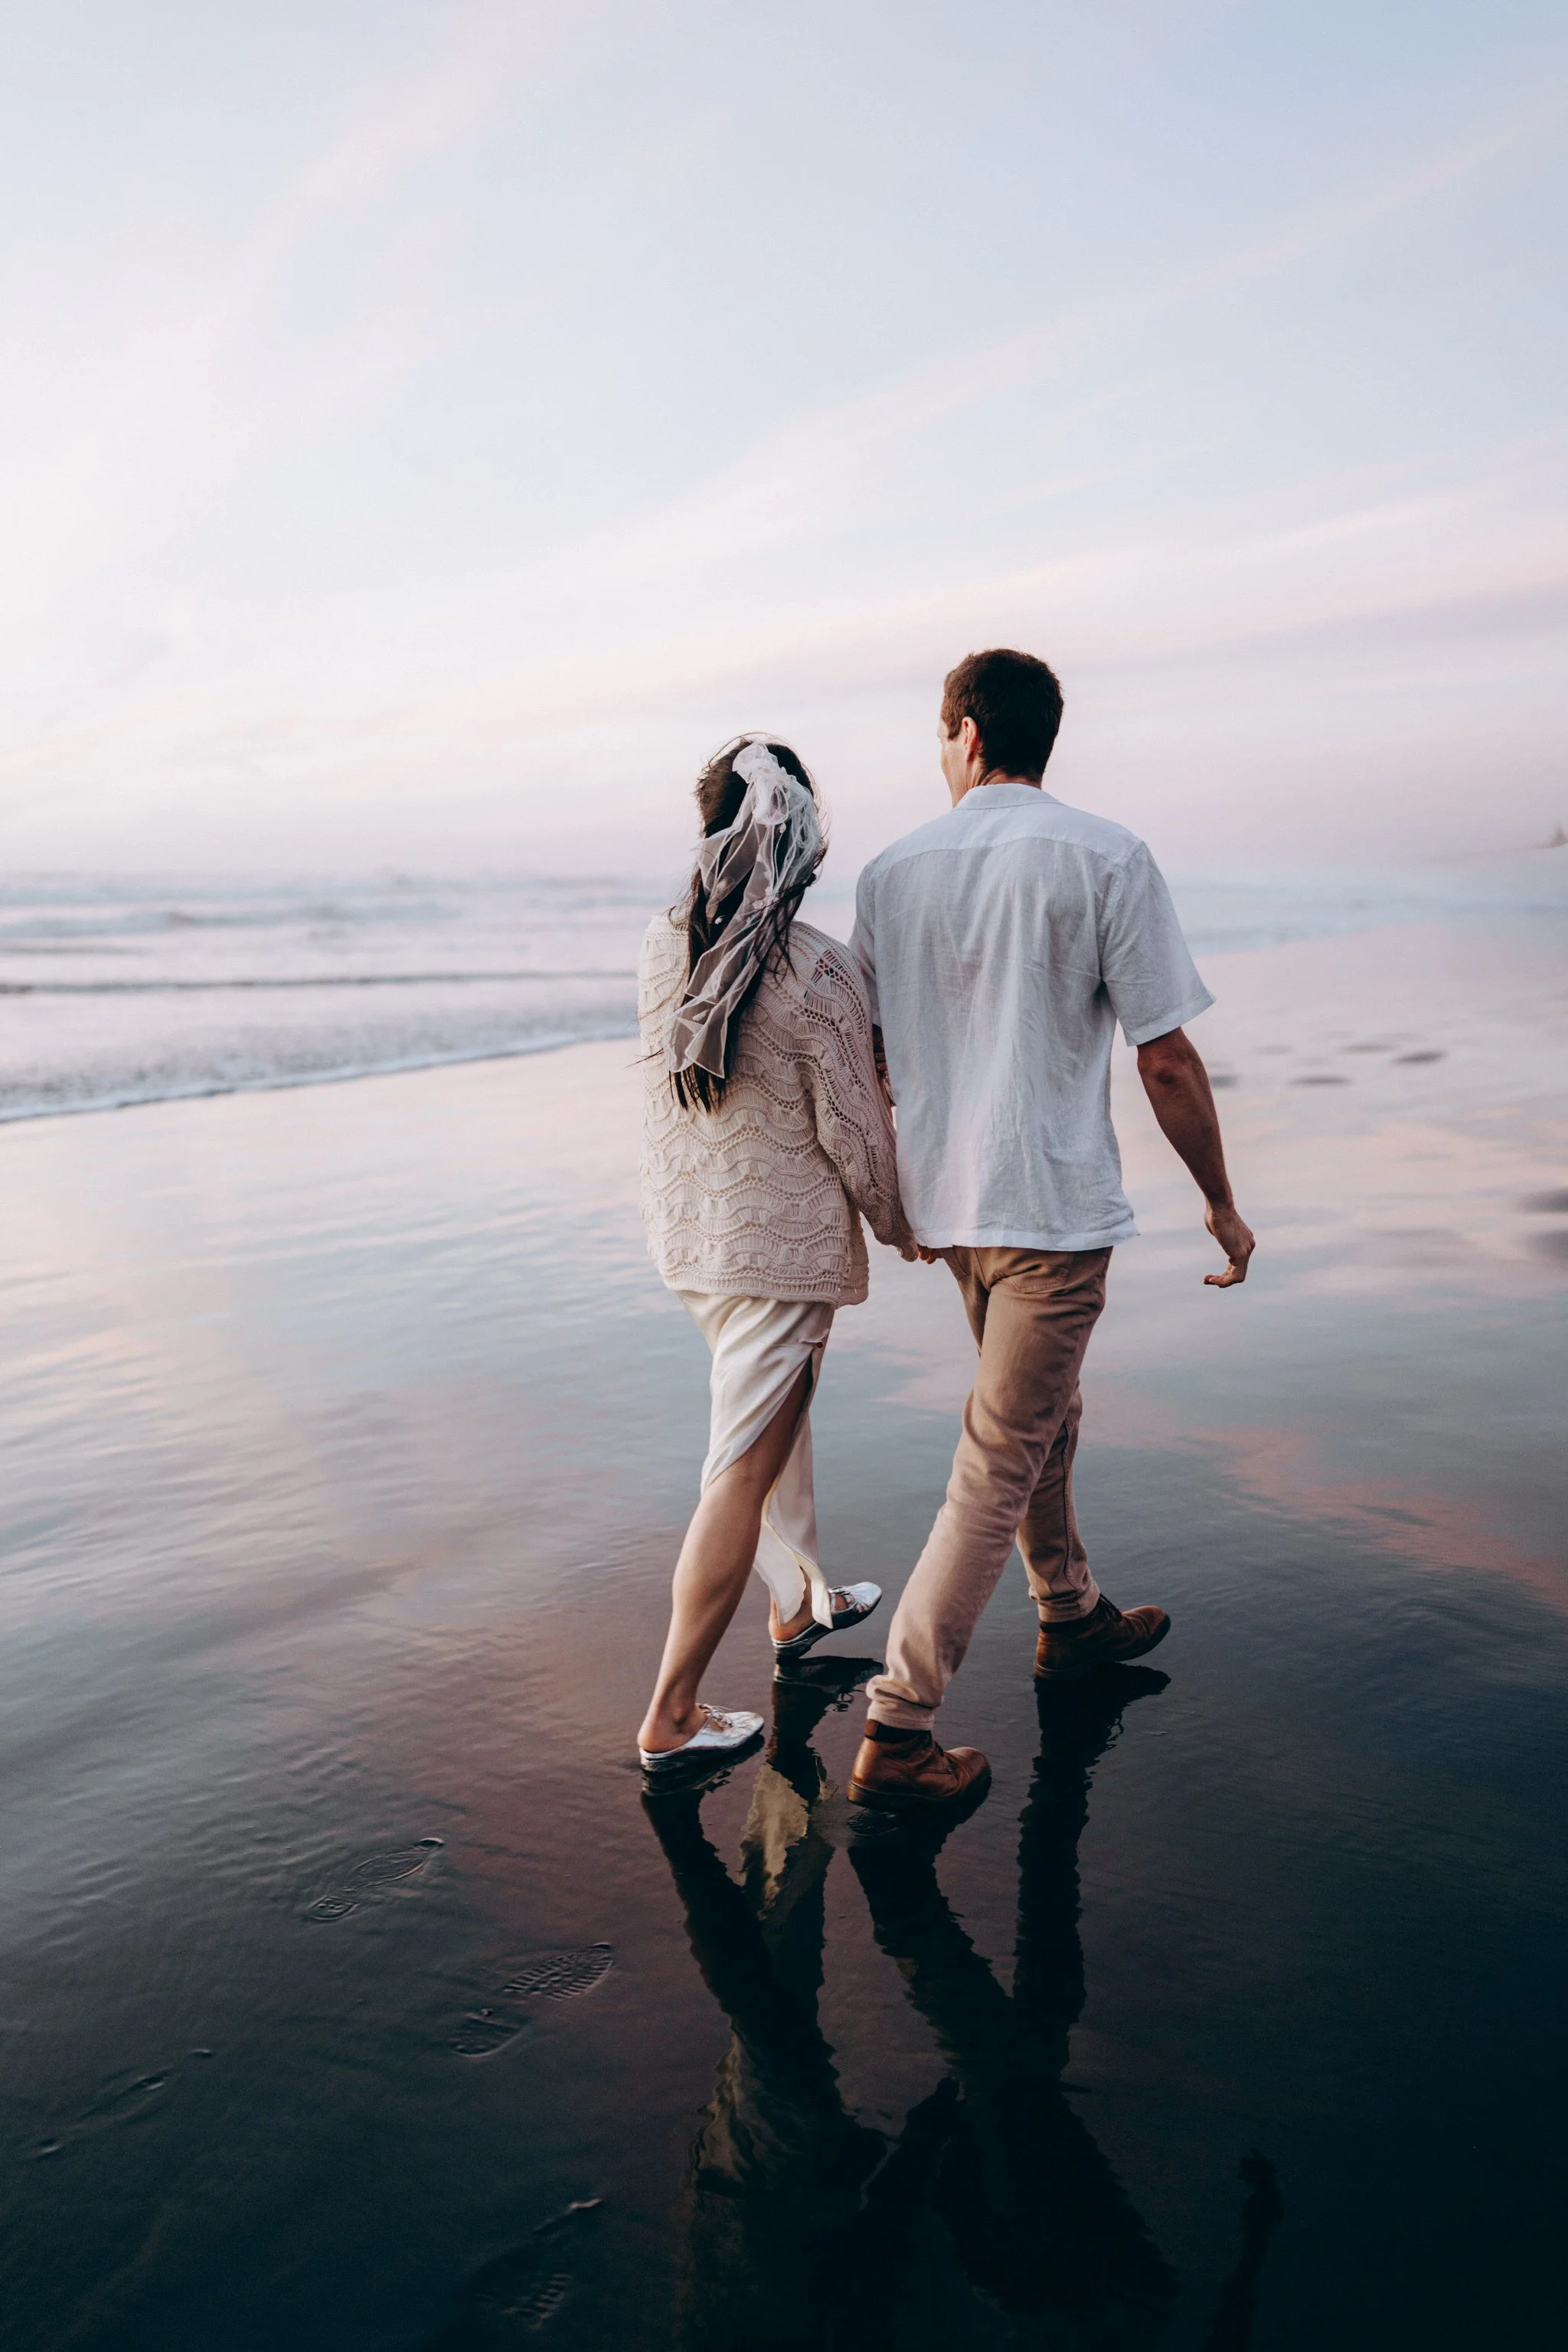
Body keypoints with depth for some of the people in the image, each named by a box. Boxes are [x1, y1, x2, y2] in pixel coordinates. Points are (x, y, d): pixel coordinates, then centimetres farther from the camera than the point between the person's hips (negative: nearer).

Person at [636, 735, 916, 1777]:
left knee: (780, 1415, 27)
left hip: (685, 1230, 7)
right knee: (744, 1471, 2)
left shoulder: (663, 942, -3)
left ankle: (799, 1604, 47)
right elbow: (854, 1132, -14)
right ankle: (672, 1717, 11)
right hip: (783, 1243, -7)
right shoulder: (820, 971, -22)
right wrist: (898, 1223, 4)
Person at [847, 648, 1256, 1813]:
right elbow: (1167, 1062, -11)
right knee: (999, 1467, 0)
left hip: (946, 1197, 6)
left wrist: (891, 1189, 26)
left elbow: (869, 1056, 10)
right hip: (1053, 1204, -6)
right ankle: (896, 1731, 4)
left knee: (1043, 1418, 25)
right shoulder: (1106, 857, -10)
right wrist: (1221, 1202, 2)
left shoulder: (892, 872, 3)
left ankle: (1073, 1618, 43)